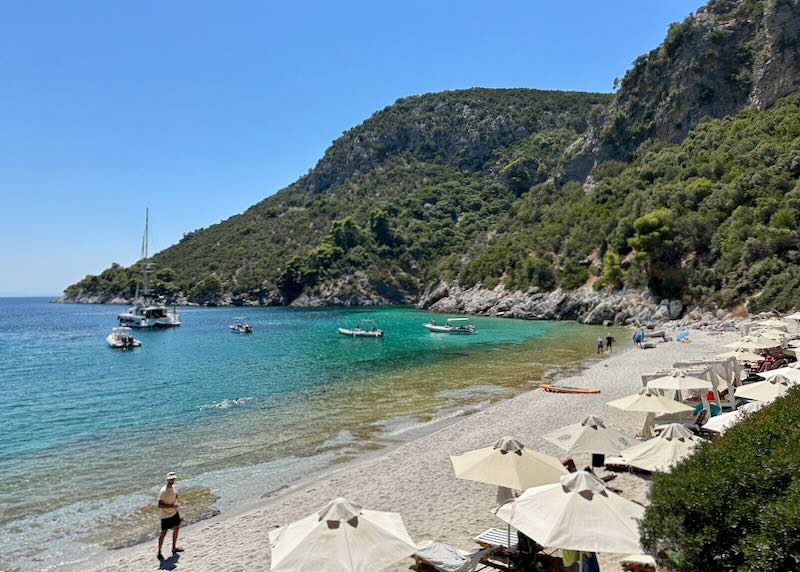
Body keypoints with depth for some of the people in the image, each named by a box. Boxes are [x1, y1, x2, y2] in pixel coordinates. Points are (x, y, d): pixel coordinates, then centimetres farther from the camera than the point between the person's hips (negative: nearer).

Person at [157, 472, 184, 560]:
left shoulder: (174, 487, -2)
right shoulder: (163, 491, -25)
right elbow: (160, 505, -27)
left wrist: (176, 504, -2)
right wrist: (171, 506, -29)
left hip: (174, 513, 8)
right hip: (166, 515, -8)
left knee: (176, 529, 17)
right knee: (163, 533, 2)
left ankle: (174, 548, 33)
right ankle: (159, 552, 17)